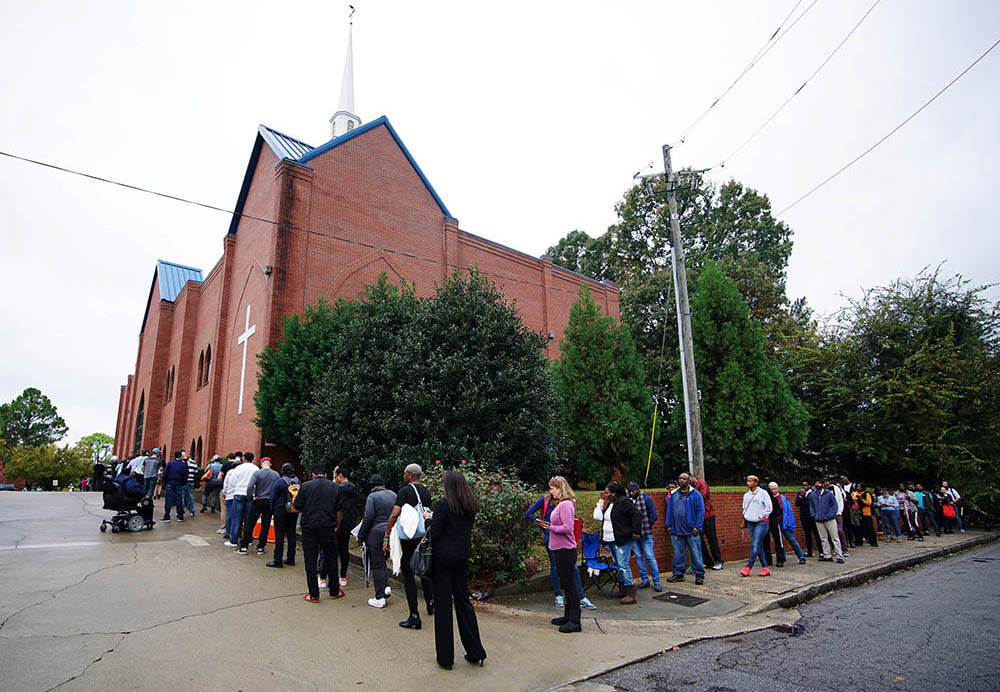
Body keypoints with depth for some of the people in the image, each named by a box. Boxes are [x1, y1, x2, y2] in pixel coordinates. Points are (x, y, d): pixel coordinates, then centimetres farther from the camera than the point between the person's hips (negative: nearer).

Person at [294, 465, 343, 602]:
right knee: (331, 559, 13)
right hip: (328, 527, 1)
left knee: (310, 561, 7)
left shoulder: (306, 486, -1)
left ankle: (314, 595, 10)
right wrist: (337, 527, 10)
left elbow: (297, 507, 0)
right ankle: (334, 591, 23)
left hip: (309, 527, -1)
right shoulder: (336, 487, 3)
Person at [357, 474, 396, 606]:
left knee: (377, 565, 1)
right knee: (382, 561, 24)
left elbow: (368, 519, -13)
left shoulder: (372, 497, -10)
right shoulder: (393, 494, 9)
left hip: (376, 534, -6)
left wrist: (361, 536, -4)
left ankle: (380, 598, 5)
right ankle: (386, 586, 16)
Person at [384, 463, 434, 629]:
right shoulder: (426, 491, 8)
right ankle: (431, 603, 34)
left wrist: (386, 537, -15)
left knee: (408, 575, -1)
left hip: (408, 537, -6)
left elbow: (394, 515, -18)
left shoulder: (405, 490, -12)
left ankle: (414, 616, -1)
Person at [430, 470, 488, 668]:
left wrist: (429, 519, 4)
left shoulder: (443, 504, -15)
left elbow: (434, 533, -16)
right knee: (463, 601, 15)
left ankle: (445, 657, 13)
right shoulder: (471, 506, 3)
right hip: (462, 557, 6)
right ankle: (475, 652, 20)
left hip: (443, 558, -5)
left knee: (443, 604, 4)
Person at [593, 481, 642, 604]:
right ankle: (624, 589, 26)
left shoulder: (624, 502, -14)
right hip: (611, 540, 9)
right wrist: (600, 505, 7)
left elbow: (636, 516, -17)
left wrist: (636, 532, -17)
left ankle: (631, 594, -6)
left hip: (623, 540, -9)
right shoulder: (608, 503, 13)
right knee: (619, 565, 16)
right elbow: (599, 517, 20)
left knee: (623, 565, -11)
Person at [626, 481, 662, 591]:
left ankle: (656, 582, 5)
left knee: (650, 556, -3)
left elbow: (653, 516, -6)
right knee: (638, 557, 9)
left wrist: (645, 526, -6)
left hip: (646, 534, -4)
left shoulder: (647, 499, -7)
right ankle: (644, 580, 20)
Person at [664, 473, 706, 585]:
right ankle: (678, 574, 21)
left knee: (696, 553, 2)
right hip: (676, 530, 4)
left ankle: (699, 575, 14)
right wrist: (669, 525, 7)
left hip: (692, 531, -4)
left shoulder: (695, 494, -3)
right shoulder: (673, 495, 10)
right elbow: (669, 510, 13)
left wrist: (697, 527, -12)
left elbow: (700, 511, -6)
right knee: (678, 553, 11)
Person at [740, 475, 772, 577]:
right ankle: (765, 568, 13)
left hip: (761, 522, -6)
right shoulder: (746, 495, 11)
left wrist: (760, 516, -10)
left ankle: (748, 567, -14)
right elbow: (744, 508, 22)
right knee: (759, 545, 8)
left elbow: (768, 508, -6)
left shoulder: (762, 493, -5)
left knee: (756, 545, -11)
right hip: (750, 523, 6)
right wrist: (745, 516, 5)